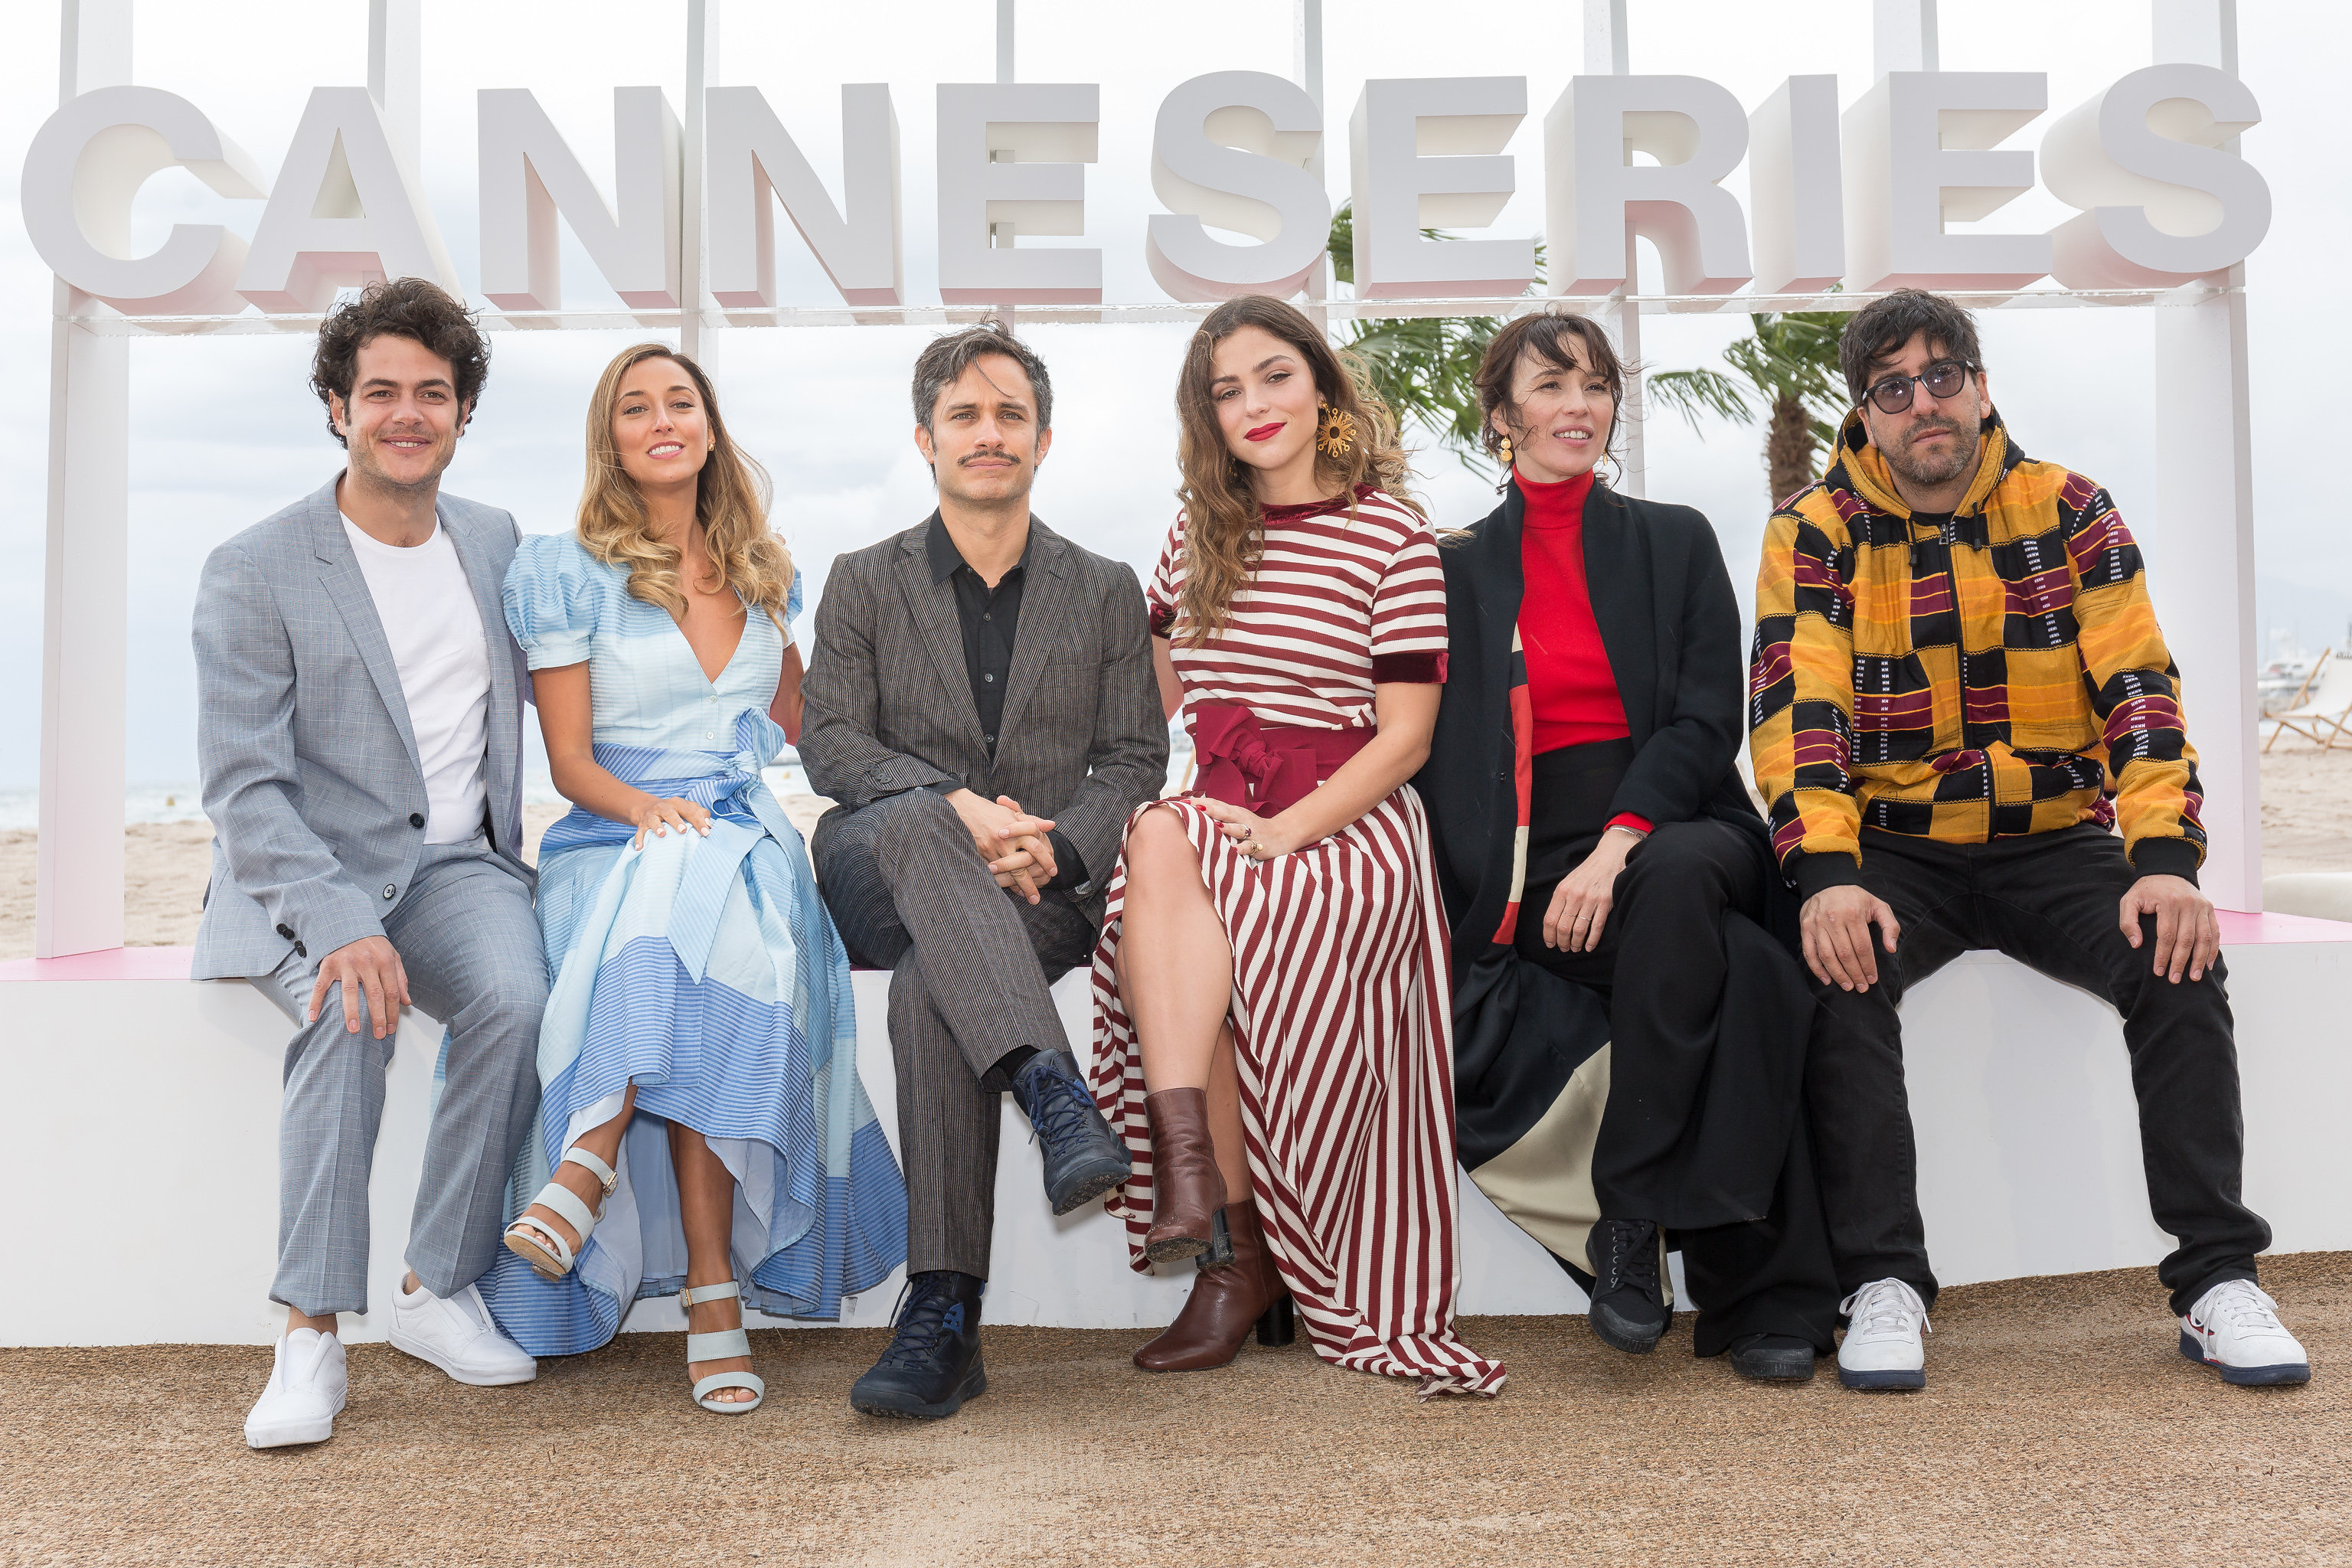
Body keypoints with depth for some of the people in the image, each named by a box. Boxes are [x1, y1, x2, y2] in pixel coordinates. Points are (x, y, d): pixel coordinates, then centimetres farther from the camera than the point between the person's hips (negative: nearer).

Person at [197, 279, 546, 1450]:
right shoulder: (253, 573, -5)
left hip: (455, 863, 3)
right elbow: (243, 788, -12)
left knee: (517, 996, -28)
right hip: (304, 879, -3)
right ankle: (312, 1333, -24)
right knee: (351, 1006, -34)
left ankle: (437, 1292, -12)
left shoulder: (495, 541, 11)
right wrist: (342, 924, -27)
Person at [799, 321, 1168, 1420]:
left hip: (1047, 887, -1)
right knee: (913, 822, -37)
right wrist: (957, 807, -17)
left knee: (932, 976, -34)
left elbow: (1135, 760, 9)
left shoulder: (1104, 591, 16)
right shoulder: (864, 584, 14)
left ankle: (942, 1316, -33)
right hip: (883, 878, 1)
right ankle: (1053, 1089, -49)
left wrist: (1053, 846, -13)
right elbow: (832, 741, 2)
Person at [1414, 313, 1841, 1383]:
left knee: (1674, 885, -38)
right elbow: (1440, 753, 7)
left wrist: (1620, 846, -16)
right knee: (1734, 977, -31)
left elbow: (1708, 719, 2)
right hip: (1531, 865, -1)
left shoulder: (1675, 542, 15)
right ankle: (1765, 1294, -23)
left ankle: (1630, 1217, -27)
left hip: (1677, 833, 1)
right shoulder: (1459, 569, 14)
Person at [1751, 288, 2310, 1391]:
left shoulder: (2069, 511, 4)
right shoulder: (1815, 532, 0)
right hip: (1894, 851, -1)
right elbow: (1796, 710, -12)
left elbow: (2139, 690, -3)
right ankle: (1882, 1284, -20)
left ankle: (2218, 1278, -12)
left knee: (2175, 956, -25)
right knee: (1840, 973, -30)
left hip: (2056, 843, 2)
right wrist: (1826, 877, -28)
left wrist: (2165, 858, -19)